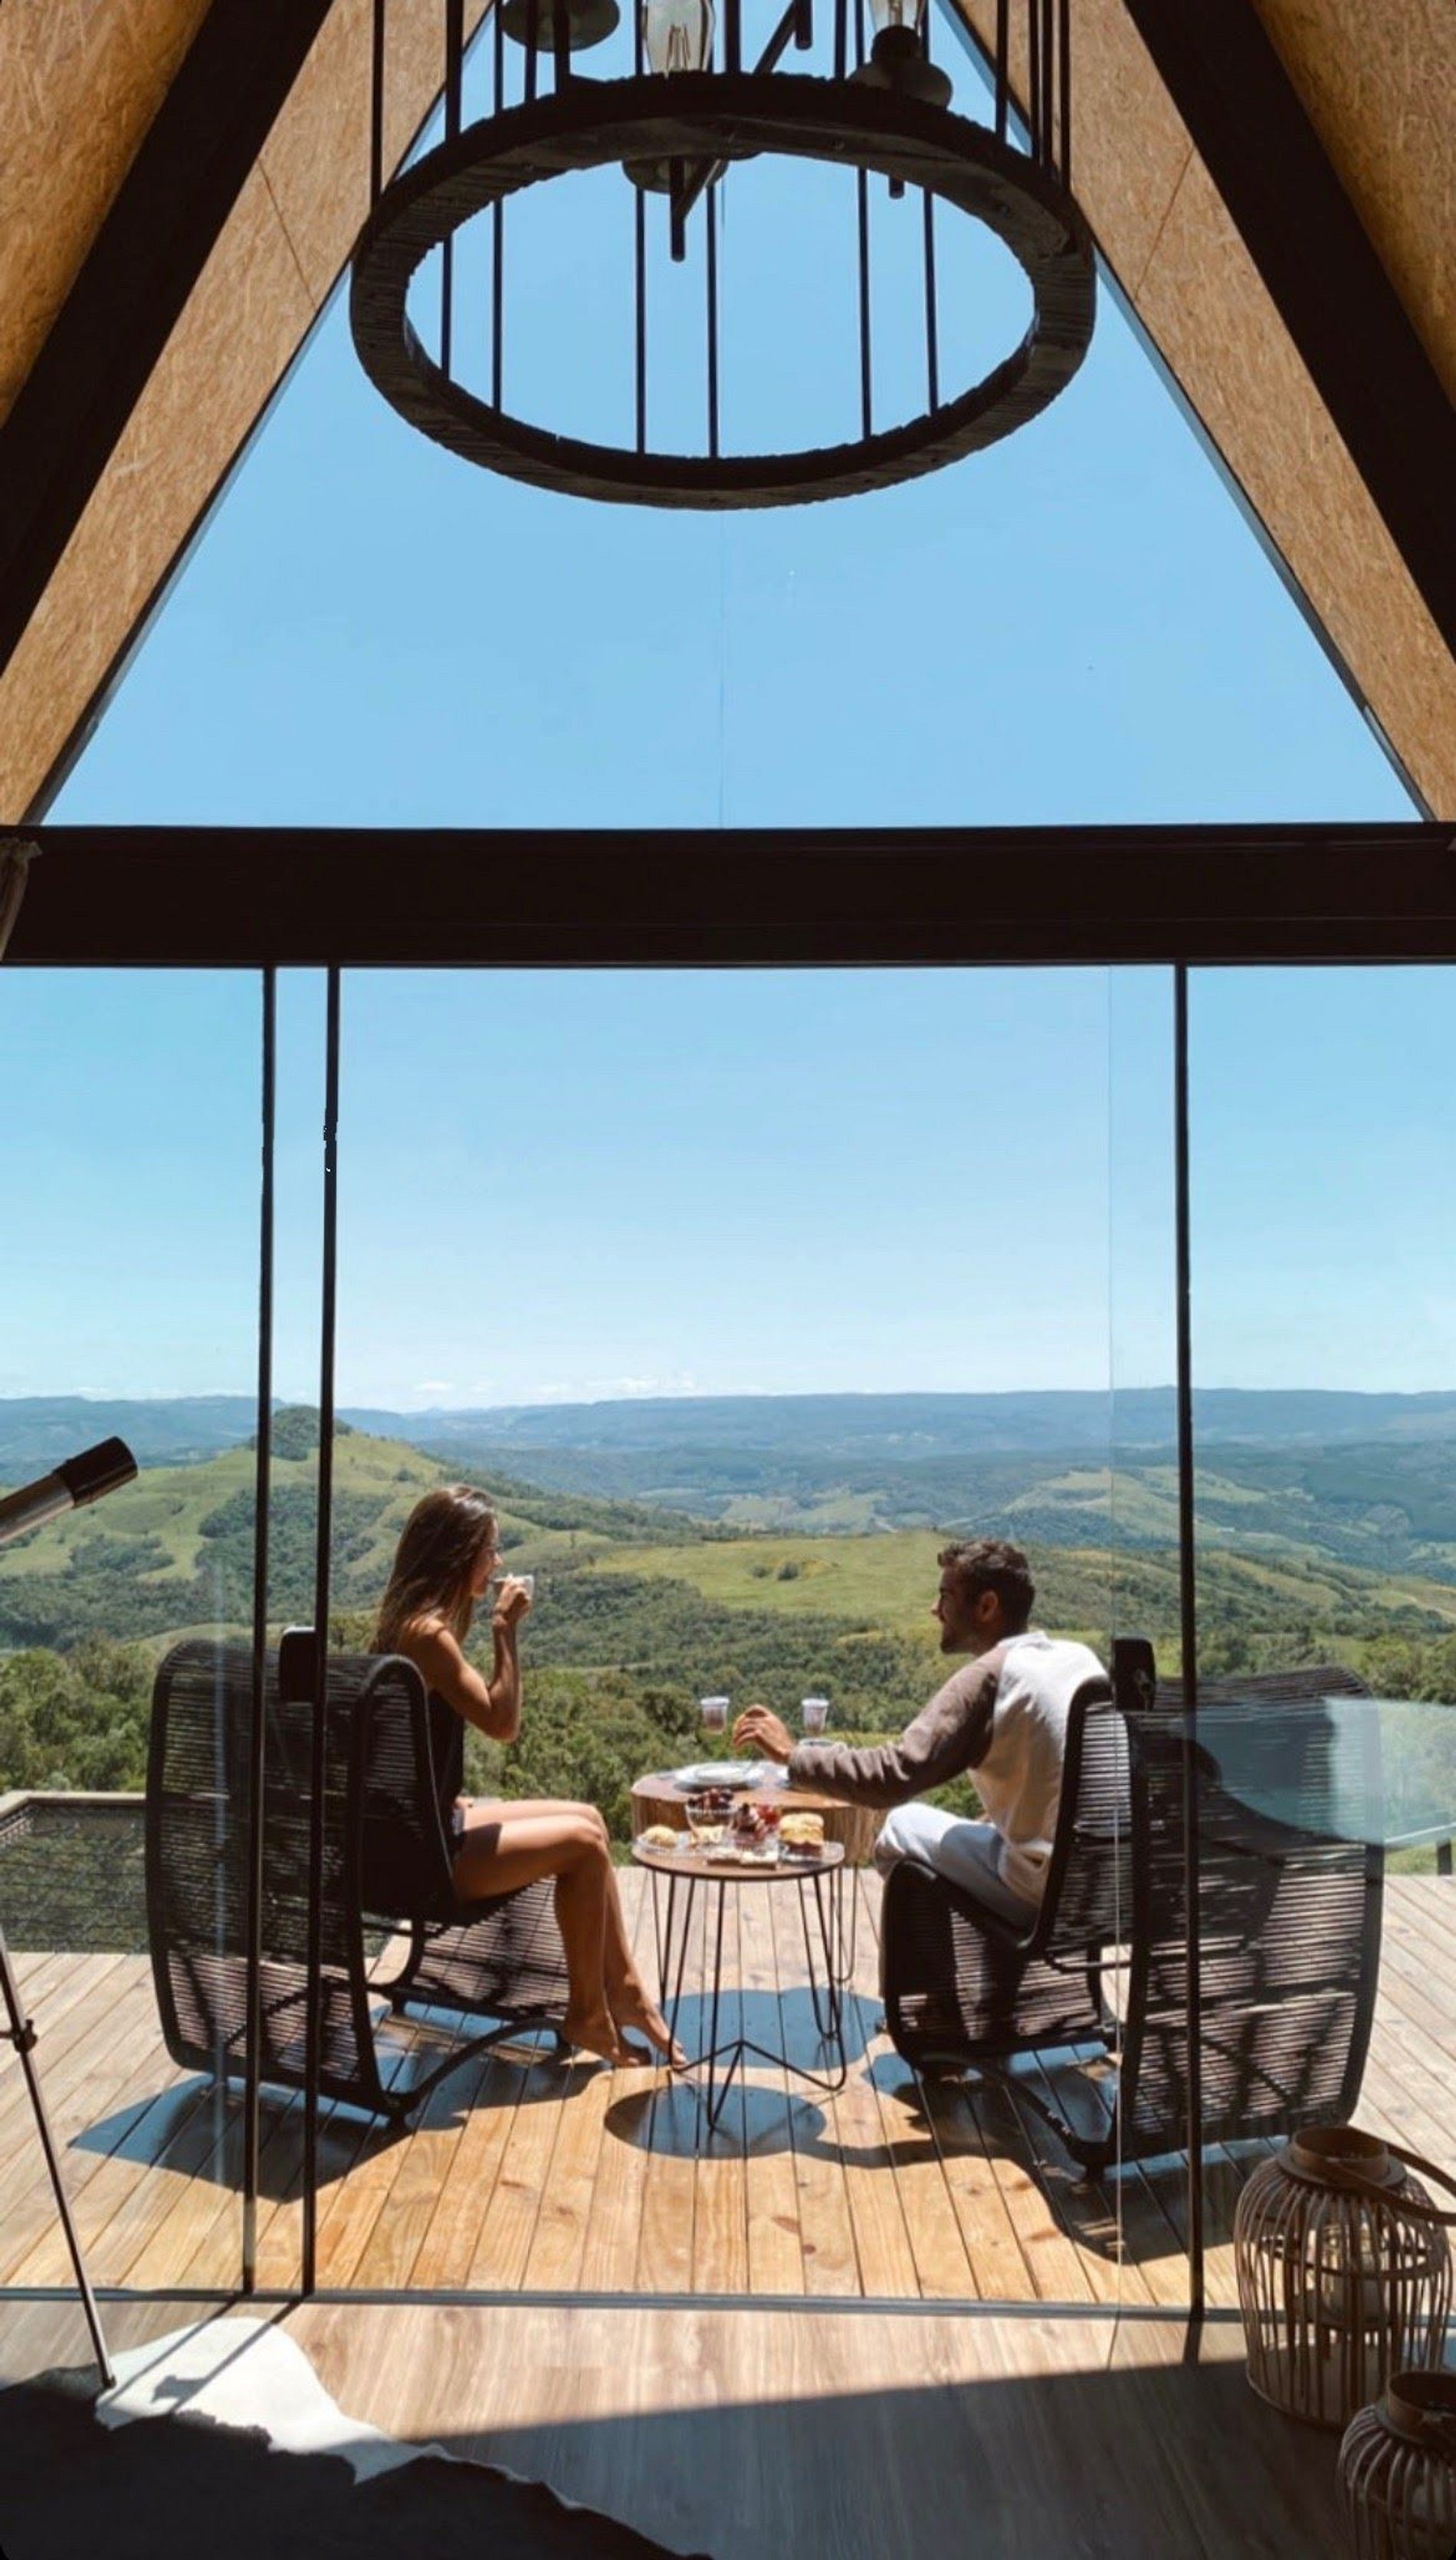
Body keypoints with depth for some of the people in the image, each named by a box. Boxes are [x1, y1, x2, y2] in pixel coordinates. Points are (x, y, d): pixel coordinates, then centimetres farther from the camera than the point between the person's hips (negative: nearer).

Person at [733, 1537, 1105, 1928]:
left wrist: (791, 1753, -12)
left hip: (1044, 1894, -8)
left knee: (902, 1826, 8)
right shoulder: (1081, 1658, 7)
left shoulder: (988, 1677, -15)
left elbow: (892, 1776, -22)